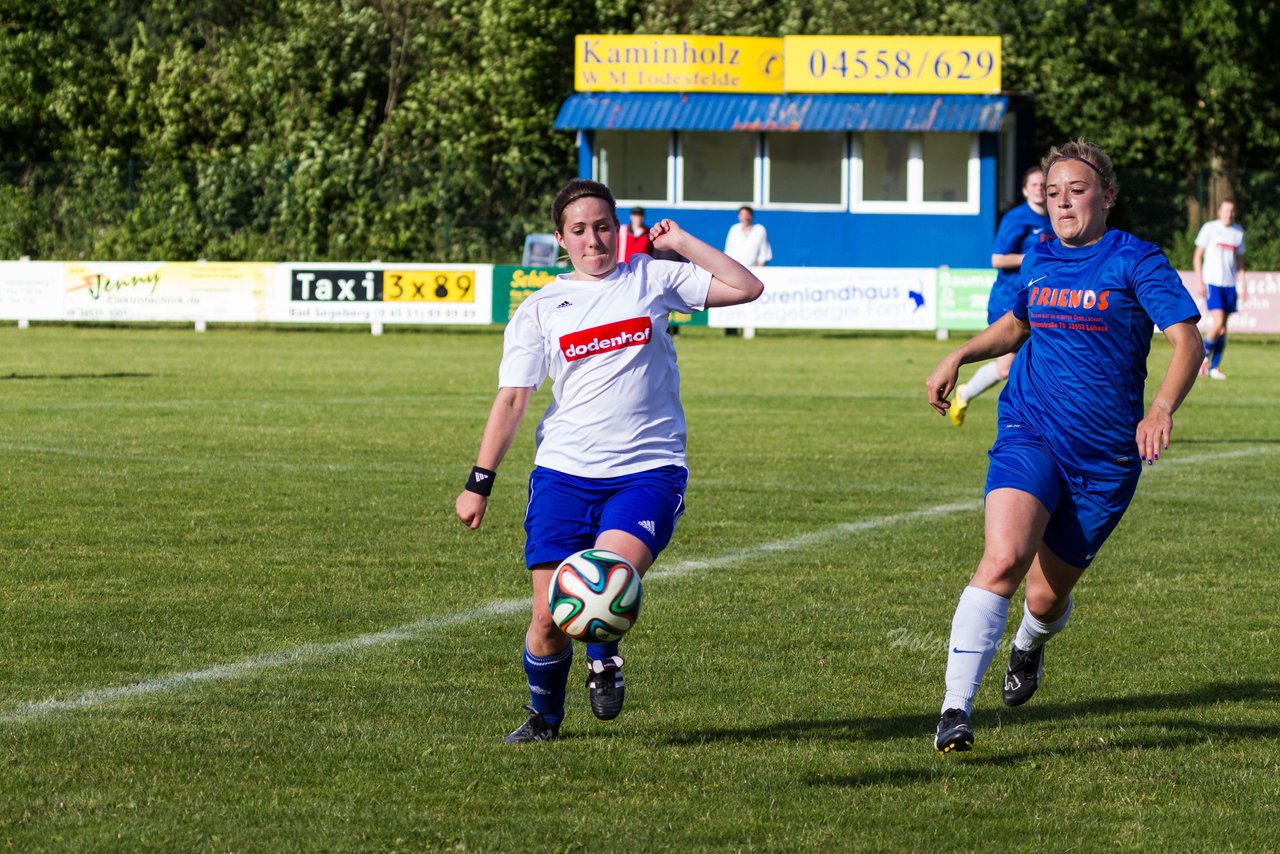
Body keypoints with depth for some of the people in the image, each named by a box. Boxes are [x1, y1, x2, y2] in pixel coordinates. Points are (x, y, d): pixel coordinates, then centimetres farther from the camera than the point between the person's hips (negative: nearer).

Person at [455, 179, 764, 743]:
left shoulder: (651, 280, 7)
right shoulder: (541, 309, 8)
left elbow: (746, 288, 3)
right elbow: (511, 399, 5)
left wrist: (681, 243, 3)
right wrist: (479, 483, 0)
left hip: (648, 470, -1)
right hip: (564, 472, 1)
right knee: (549, 615, -4)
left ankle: (604, 658, 8)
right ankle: (544, 716, 23)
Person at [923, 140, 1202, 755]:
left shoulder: (1135, 261, -5)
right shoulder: (1039, 260, 9)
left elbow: (1187, 340, -14)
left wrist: (1162, 408, -31)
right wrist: (960, 356, 13)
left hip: (1105, 452, -2)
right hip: (1029, 434, 2)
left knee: (1048, 595, 7)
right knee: (1003, 558, -24)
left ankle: (1028, 647, 47)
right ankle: (956, 708, -27)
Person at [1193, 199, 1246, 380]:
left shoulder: (1238, 232, 10)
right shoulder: (1210, 228, -2)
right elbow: (1197, 257, 1)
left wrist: (1242, 285, 9)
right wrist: (1200, 282, -6)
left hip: (1229, 284, 4)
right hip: (1212, 282, -4)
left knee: (1223, 328, 3)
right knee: (1218, 323, -17)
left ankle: (1214, 367, 10)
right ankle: (1204, 355, 7)